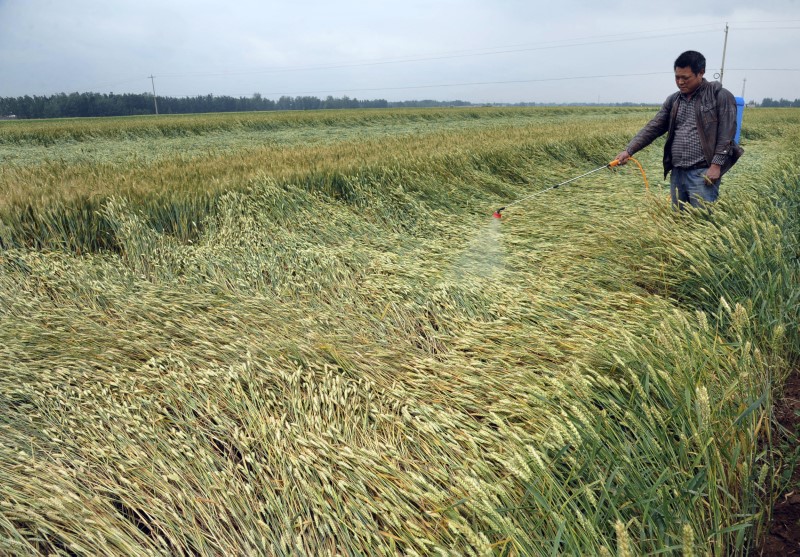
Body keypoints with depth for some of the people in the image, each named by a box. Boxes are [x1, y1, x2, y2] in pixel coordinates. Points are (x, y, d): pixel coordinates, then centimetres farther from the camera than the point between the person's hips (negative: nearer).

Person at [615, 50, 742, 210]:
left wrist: (716, 165, -16)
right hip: (677, 173, 6)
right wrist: (629, 150, -4)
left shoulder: (720, 96, -2)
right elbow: (653, 128, 8)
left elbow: (726, 133, -8)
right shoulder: (673, 100, 14)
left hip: (703, 174, -6)